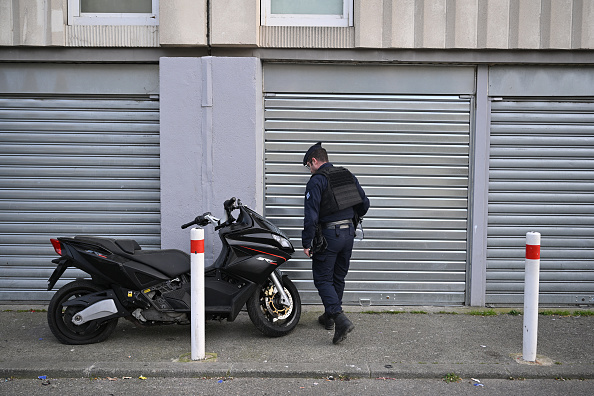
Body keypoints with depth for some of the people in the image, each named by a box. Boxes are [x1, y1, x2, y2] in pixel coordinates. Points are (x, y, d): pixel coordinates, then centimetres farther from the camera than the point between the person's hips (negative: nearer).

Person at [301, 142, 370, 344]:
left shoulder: (316, 180, -10)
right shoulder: (348, 175, 11)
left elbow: (311, 214, -17)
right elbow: (364, 204, 14)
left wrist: (307, 242, -13)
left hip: (328, 235, -7)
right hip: (349, 233, 7)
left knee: (323, 279, 0)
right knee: (338, 278, 17)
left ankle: (341, 319, -14)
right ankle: (329, 317, 32)